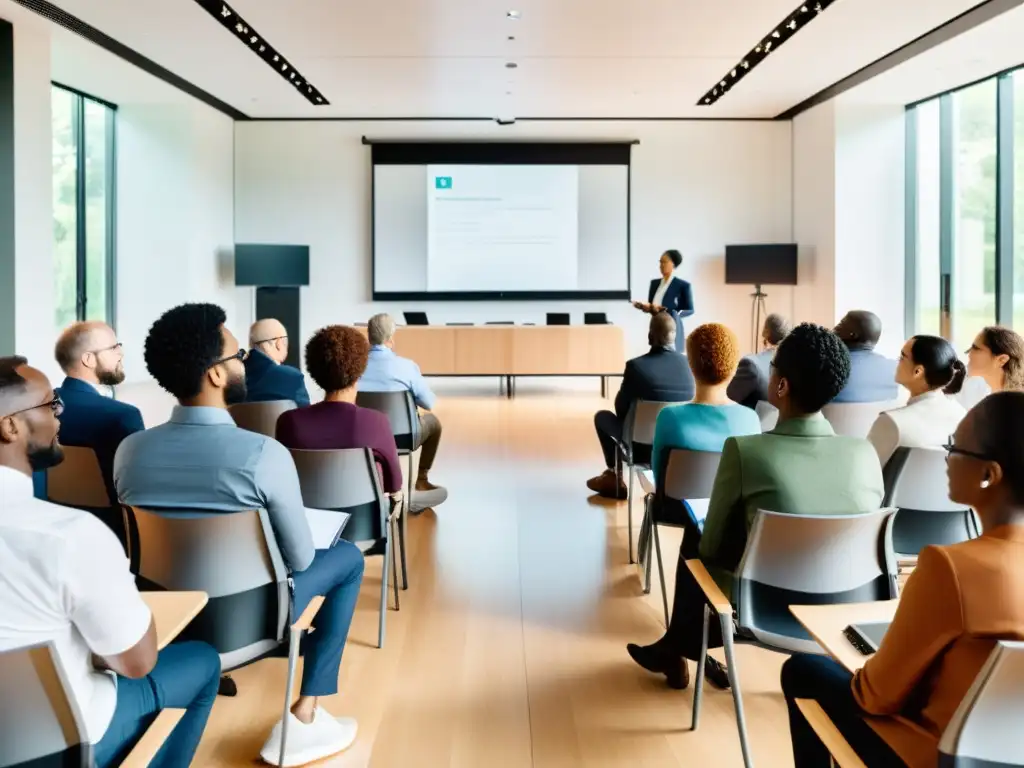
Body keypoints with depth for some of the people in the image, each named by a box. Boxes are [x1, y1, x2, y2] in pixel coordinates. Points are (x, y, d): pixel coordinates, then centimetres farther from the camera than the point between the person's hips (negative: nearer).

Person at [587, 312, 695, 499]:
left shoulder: (636, 365, -17)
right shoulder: (689, 364, -6)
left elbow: (621, 409, -4)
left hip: (643, 447, -4)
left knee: (602, 417, 22)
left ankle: (615, 477, 28)